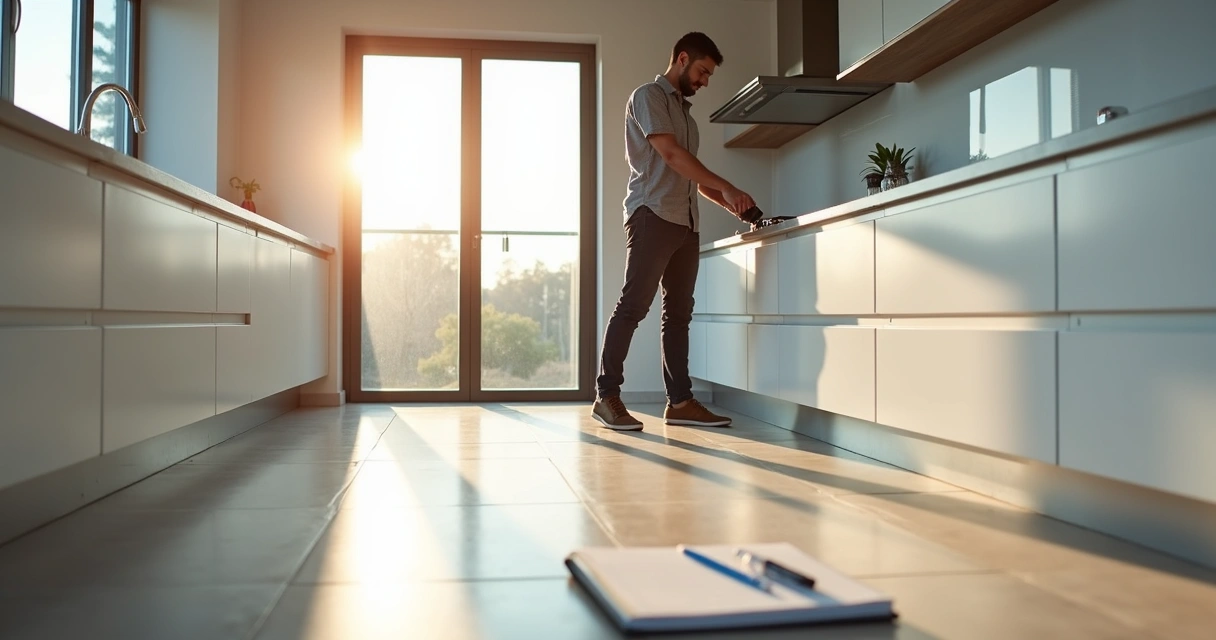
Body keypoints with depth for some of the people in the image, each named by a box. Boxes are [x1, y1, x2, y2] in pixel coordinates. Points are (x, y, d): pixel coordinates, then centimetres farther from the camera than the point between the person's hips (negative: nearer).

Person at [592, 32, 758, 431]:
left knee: (679, 311, 4)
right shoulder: (647, 96, 1)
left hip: (686, 222, 8)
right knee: (634, 304, -12)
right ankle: (606, 396, -7)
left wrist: (729, 205, 11)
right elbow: (670, 154, -12)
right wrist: (726, 188, -14)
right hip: (652, 214, -8)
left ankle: (679, 402, 4)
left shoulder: (686, 114, 26)